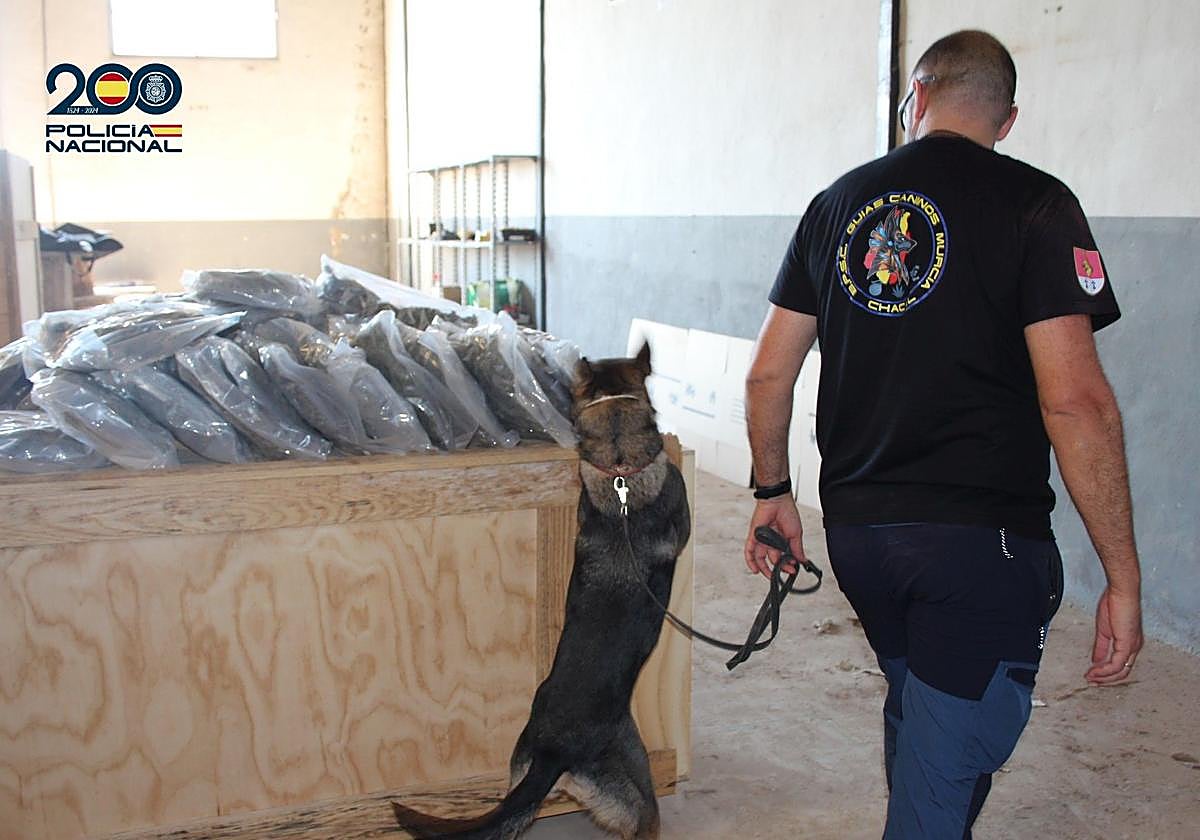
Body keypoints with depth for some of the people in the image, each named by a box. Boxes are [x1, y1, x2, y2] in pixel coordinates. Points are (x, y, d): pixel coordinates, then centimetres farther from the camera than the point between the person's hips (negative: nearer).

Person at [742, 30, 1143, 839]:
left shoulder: (838, 202, 8)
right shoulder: (1035, 204, -8)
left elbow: (768, 373, 9)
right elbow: (1075, 399, -17)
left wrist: (773, 490, 22)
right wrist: (1123, 577, -11)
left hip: (857, 526, 6)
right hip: (982, 539, -6)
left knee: (915, 712, 28)